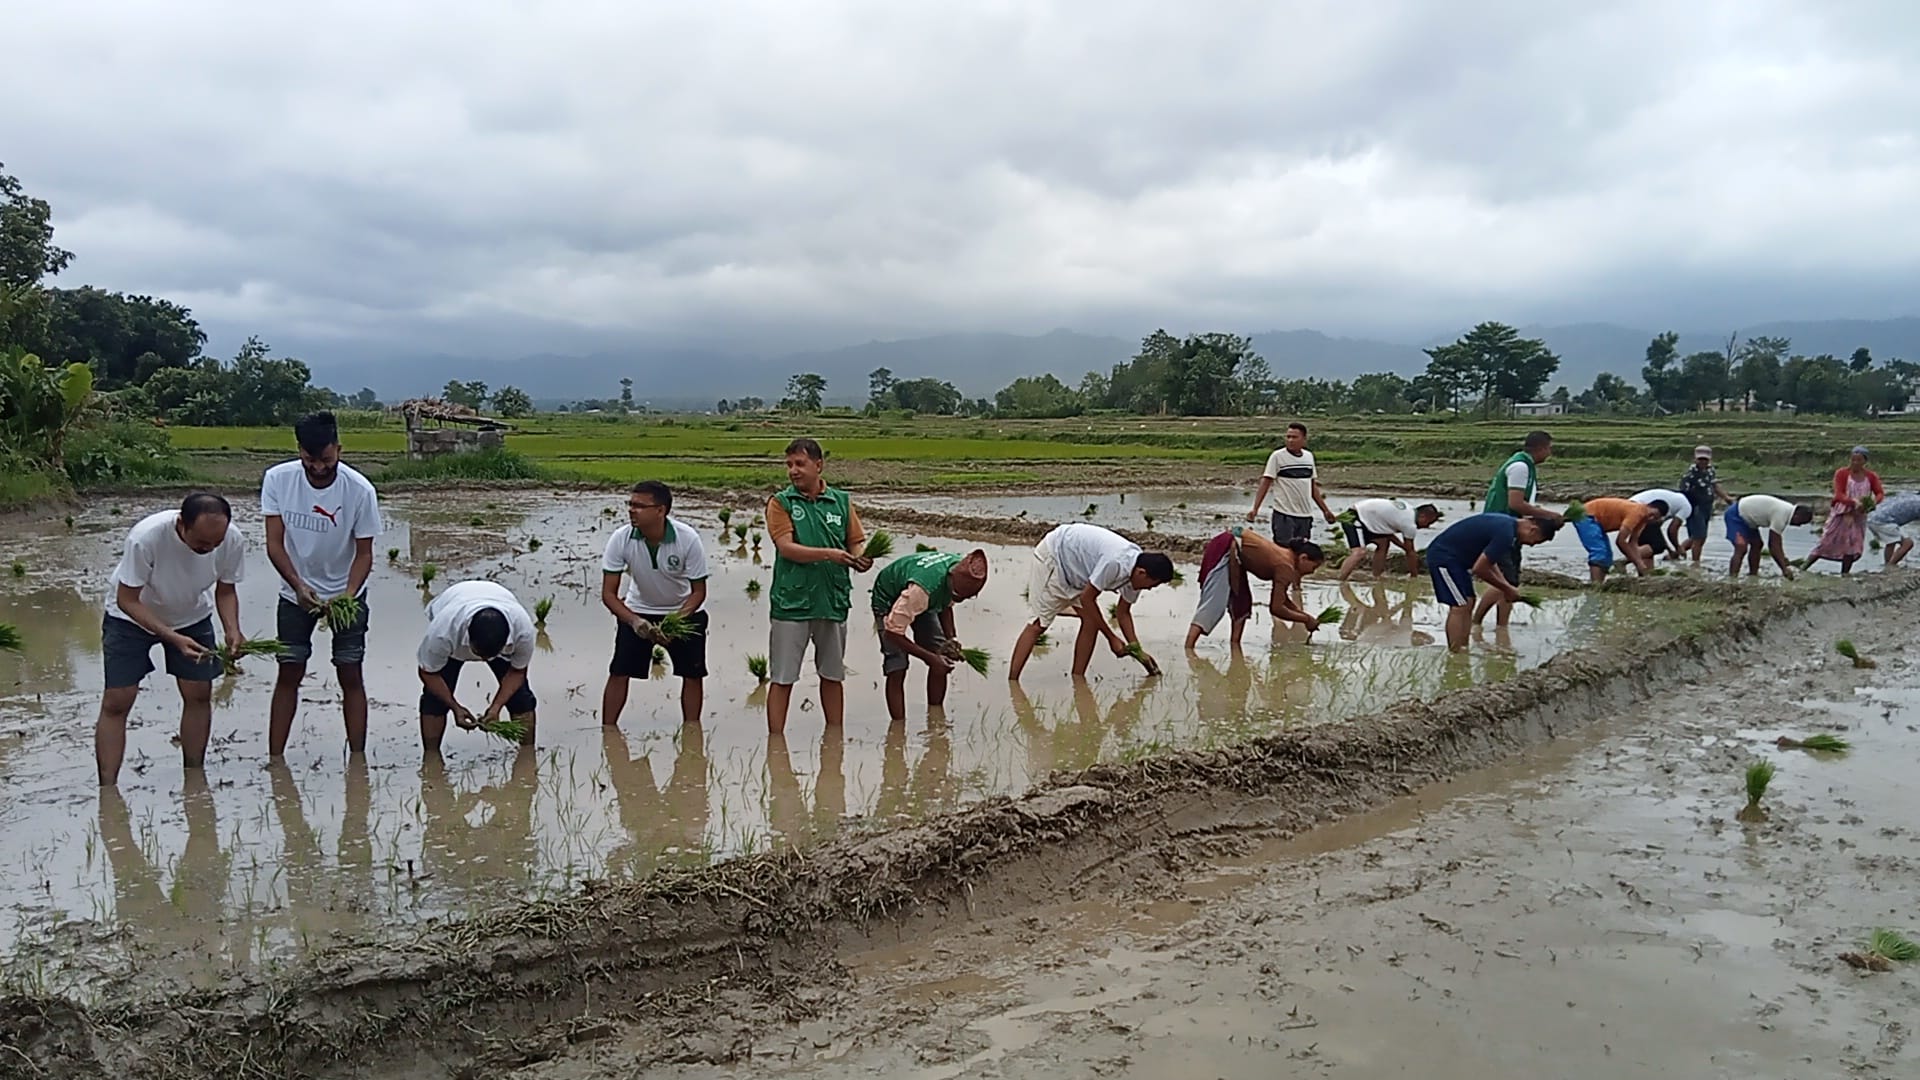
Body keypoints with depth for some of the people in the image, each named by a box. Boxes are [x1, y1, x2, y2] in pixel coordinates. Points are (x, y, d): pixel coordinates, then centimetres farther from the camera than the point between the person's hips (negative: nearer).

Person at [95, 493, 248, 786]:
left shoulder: (233, 540, -26)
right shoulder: (146, 537, -37)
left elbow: (225, 591, -8)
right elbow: (128, 600, -27)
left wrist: (232, 630, -27)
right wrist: (173, 638, -38)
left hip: (192, 616, 3)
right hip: (132, 616, -3)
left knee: (199, 694, 1)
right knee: (116, 702, -7)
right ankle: (107, 792, 0)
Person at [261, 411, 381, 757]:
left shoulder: (360, 490, -21)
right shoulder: (277, 479, -16)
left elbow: (364, 553, -14)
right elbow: (274, 543, -13)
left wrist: (347, 596, -29)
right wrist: (298, 585, -27)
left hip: (346, 594, -1)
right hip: (296, 593, 1)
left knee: (351, 675, -2)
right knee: (288, 674, 3)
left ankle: (357, 757, 3)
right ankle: (274, 758, 10)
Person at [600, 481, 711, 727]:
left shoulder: (688, 539, -27)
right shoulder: (620, 539, -24)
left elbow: (698, 591, -17)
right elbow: (608, 593, -17)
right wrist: (634, 621, -33)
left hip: (684, 612, -1)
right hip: (637, 611, 1)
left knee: (693, 675, -1)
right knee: (618, 673, -5)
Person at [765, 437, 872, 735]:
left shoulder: (841, 501, 8)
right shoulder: (780, 503, -1)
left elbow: (856, 542, 11)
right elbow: (787, 547, -13)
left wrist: (860, 558, -13)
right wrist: (830, 554, -24)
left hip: (833, 601, 3)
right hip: (792, 602, -3)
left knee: (833, 675, 14)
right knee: (782, 677, 1)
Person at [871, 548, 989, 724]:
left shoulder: (961, 570, -23)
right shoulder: (920, 589, -45)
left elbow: (946, 605, -2)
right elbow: (893, 631, -36)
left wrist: (951, 639, -16)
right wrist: (929, 657, -35)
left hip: (925, 602, 6)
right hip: (889, 602, -6)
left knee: (942, 661, -5)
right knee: (897, 669, -17)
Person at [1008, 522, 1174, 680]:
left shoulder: (1135, 572, -7)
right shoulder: (1114, 563, -35)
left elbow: (1123, 613, 5)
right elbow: (1086, 598, -26)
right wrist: (1112, 638, -19)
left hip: (1073, 568, 9)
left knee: (1091, 619, -3)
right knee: (1038, 624, -13)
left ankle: (1077, 680, 3)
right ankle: (1011, 682, -14)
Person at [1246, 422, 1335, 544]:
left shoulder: (1309, 456, 10)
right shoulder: (1277, 456, -6)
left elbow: (1313, 486, 18)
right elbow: (1265, 484, -8)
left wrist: (1325, 510, 19)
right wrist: (1255, 508, -17)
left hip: (1305, 515, 5)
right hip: (1284, 515, -5)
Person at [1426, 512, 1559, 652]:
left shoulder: (1507, 523, 8)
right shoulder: (1505, 533, -23)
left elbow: (1488, 560, 16)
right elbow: (1479, 568, -21)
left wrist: (1505, 586, 5)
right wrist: (1506, 588, -8)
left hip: (1455, 556, 10)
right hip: (1443, 555, -10)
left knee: (1468, 603, 9)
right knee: (1459, 607, -12)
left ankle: (1462, 650, 11)